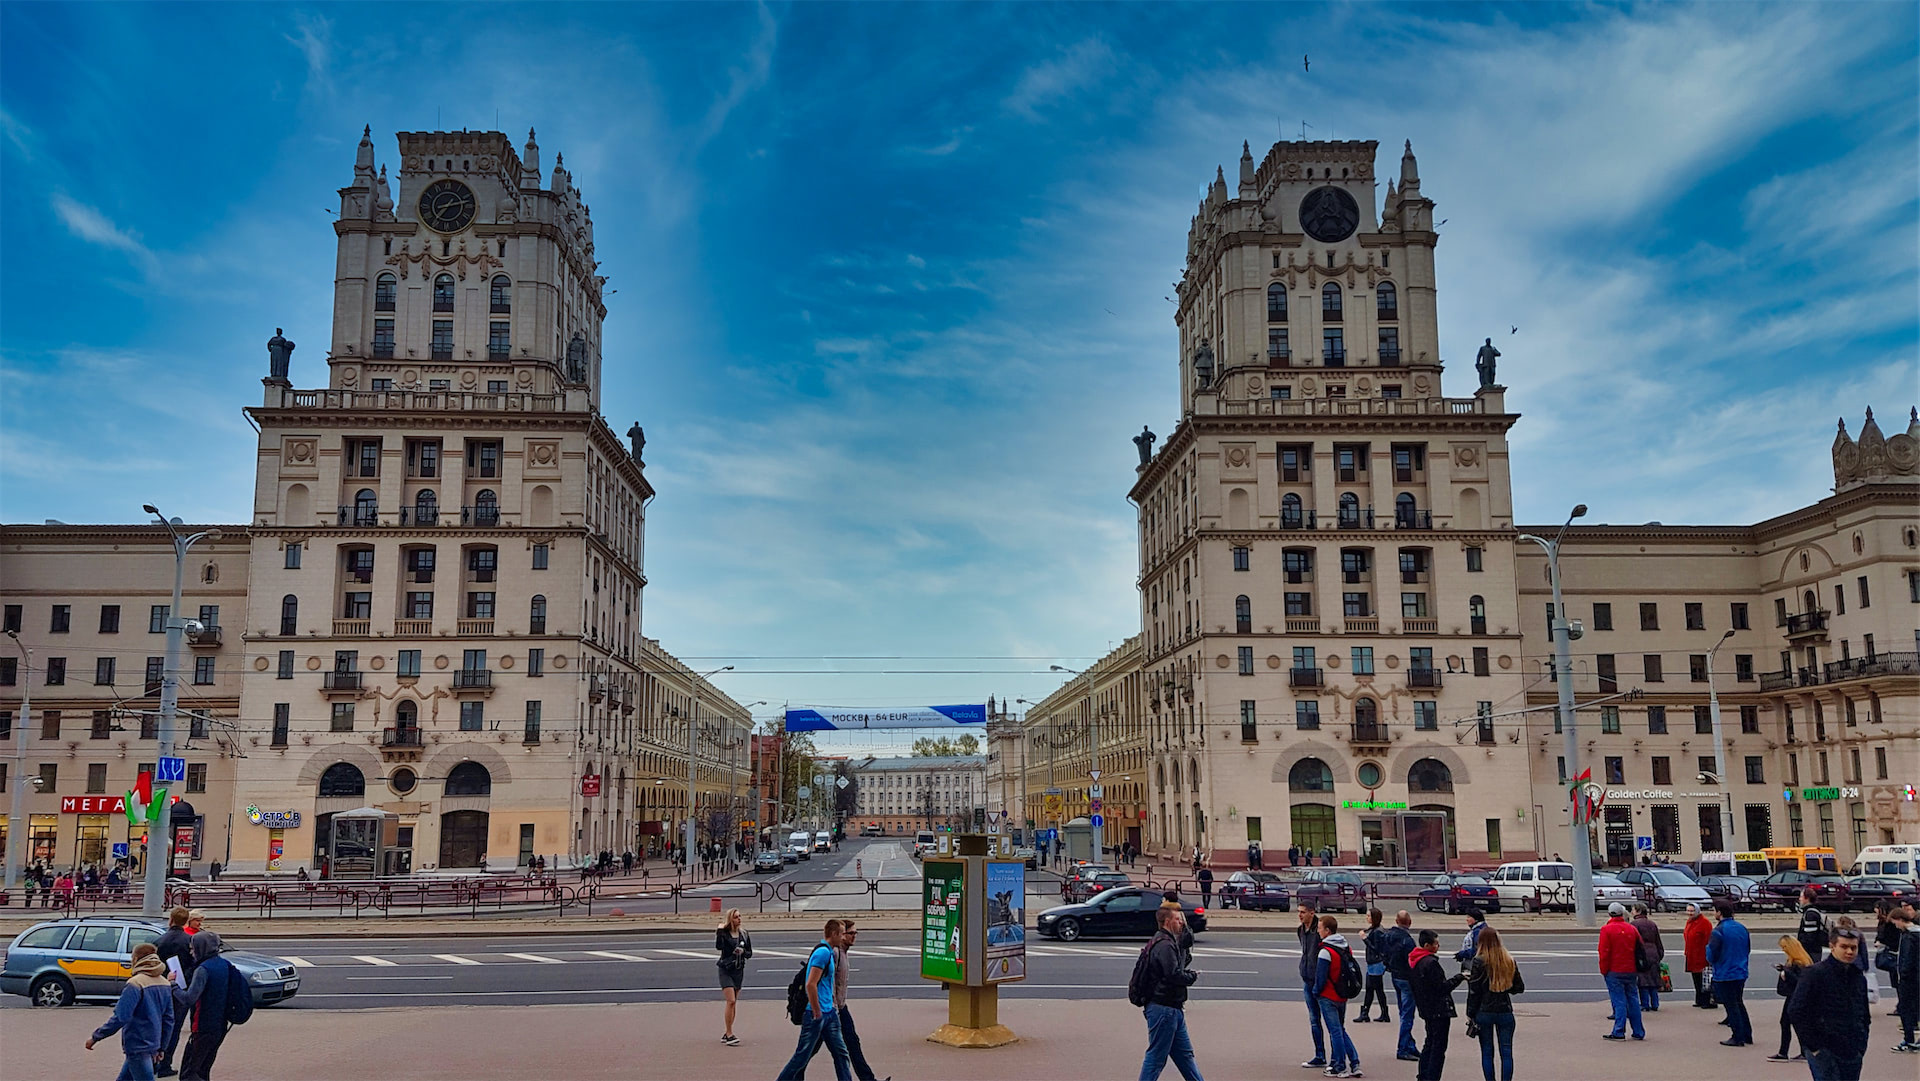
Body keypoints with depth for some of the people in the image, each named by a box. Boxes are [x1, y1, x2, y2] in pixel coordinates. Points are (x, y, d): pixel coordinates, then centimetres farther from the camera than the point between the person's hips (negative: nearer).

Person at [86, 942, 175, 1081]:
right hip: (153, 1045, 8)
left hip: (137, 1046, -8)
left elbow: (120, 1018, -21)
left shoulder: (135, 984, -16)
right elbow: (169, 1019, 10)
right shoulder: (165, 984, 7)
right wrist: (161, 1047, 18)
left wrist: (95, 1037, -11)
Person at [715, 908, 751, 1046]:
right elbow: (719, 946, -26)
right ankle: (729, 1035, -11)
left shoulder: (744, 934, 7)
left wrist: (743, 952, -10)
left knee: (733, 1003, 9)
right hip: (726, 970, -5)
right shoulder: (724, 933, -7)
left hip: (739, 970, 5)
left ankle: (727, 1034, 19)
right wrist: (719, 931, -27)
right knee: (731, 1001, -15)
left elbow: (750, 953, 10)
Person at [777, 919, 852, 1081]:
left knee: (840, 1052, 8)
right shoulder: (822, 952, -18)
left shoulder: (830, 952, 13)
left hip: (828, 1013, 10)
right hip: (816, 1014, -10)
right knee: (802, 1055, 0)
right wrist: (817, 1013, -19)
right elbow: (811, 984, -23)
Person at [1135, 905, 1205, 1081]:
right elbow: (1174, 975, -24)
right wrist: (1191, 976, -9)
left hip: (1172, 1009, 11)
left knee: (1185, 1053, 15)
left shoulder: (1169, 943, 16)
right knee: (1156, 1057, -4)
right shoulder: (1165, 945, -18)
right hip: (1164, 1009, -11)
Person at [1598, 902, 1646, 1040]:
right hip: (1631, 971, 4)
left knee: (1619, 1001, -3)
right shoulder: (1632, 929, 7)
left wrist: (1604, 971, -2)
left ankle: (1619, 1032, -5)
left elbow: (1604, 953, -11)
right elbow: (1640, 950, 13)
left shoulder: (1606, 930, -9)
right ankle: (1638, 1032, 15)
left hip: (1614, 972, -4)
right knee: (1633, 1000, 11)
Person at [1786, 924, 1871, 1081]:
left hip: (1852, 1054, 6)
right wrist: (1813, 1046, -12)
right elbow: (1795, 1012, -12)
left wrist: (1861, 1046, 12)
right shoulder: (1815, 973, -9)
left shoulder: (1859, 977, 12)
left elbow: (1865, 1015, 24)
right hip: (1824, 1052, -6)